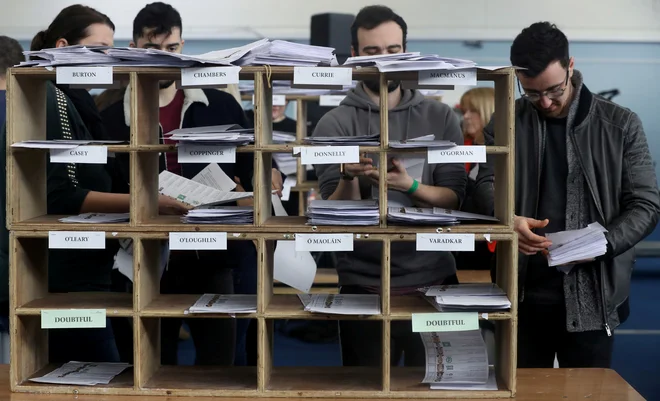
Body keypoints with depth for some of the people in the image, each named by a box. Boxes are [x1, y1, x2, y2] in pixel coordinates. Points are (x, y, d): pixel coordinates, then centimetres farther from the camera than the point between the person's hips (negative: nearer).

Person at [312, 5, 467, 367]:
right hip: (364, 285, -1)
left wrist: (409, 186, -22)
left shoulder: (441, 118, 3)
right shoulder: (333, 125, -2)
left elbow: (456, 200, -4)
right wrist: (349, 178, -27)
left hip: (433, 281, 2)